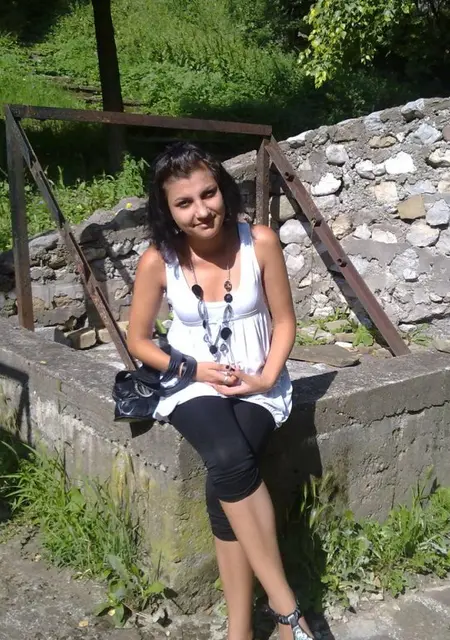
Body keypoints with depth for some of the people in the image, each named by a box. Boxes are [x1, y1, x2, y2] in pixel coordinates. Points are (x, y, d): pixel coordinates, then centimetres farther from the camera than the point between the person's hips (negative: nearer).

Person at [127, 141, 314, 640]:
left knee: (225, 478, -27)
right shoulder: (157, 260, -10)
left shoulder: (260, 243, -10)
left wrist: (267, 377, -14)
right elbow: (138, 340, 1)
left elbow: (284, 320, 0)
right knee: (230, 460, -32)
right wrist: (195, 370, -13)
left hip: (257, 384, 0)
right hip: (194, 384, 0)